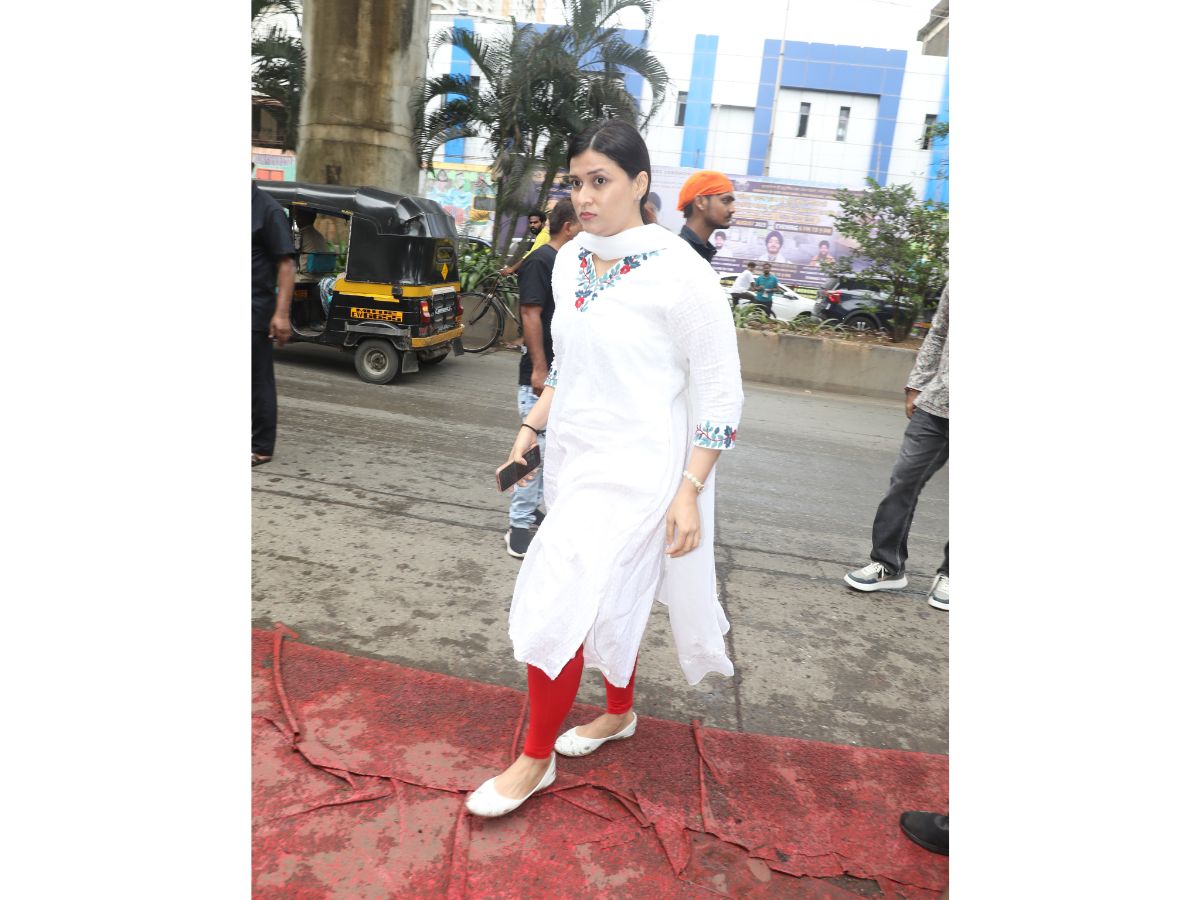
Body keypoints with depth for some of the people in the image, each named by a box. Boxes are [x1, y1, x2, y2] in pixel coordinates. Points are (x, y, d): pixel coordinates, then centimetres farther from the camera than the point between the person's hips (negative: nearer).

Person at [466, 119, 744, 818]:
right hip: (576, 457, 7)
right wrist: (531, 429, 11)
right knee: (607, 597, 20)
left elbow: (721, 392, -13)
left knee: (558, 608, -5)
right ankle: (620, 714, 43)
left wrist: (690, 491, -16)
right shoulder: (570, 259, 5)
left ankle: (537, 760, 17)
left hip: (635, 470, -7)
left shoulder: (680, 273, -16)